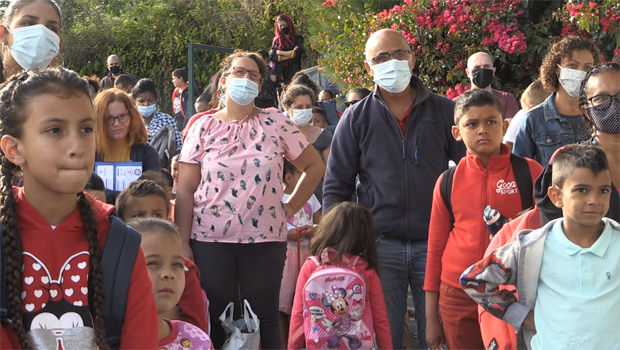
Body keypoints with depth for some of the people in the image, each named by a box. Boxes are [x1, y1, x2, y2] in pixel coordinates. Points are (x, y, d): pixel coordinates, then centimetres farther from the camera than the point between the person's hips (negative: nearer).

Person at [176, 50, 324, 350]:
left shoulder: (275, 123, 4)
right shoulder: (204, 127, 4)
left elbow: (314, 166, 12)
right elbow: (185, 190, 1)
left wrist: (290, 208, 5)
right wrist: (183, 243, -6)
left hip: (265, 239, 0)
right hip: (210, 239, 0)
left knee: (264, 321, 7)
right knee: (215, 322, 7)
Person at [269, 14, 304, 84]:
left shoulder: (297, 38, 7)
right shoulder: (276, 40, 14)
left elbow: (299, 53, -10)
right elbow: (272, 56, 1)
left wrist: (280, 52, 0)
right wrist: (290, 55, -7)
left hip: (293, 72, -2)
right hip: (279, 73, 2)